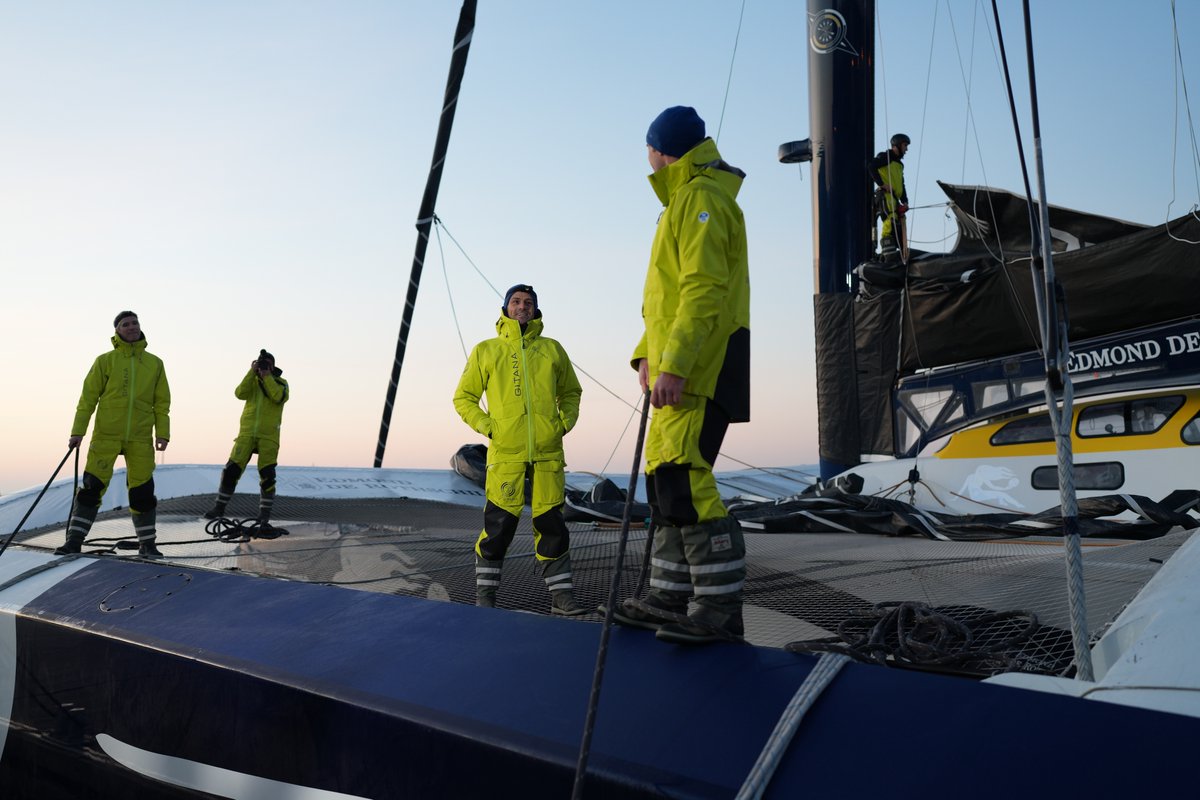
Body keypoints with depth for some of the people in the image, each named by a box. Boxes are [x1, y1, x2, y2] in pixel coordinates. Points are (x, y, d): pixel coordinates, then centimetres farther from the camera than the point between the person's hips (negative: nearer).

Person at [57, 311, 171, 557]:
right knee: (92, 486, -5)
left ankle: (147, 544, 12)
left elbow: (162, 402, 10)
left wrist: (162, 433, 0)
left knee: (142, 491, 1)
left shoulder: (155, 363, 10)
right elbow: (88, 397, 4)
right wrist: (78, 431, -3)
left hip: (141, 438, 1)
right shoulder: (105, 361, 5)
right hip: (106, 435, -1)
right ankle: (74, 541, 3)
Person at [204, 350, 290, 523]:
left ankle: (265, 514, 4)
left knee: (267, 475, -5)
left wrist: (267, 376, -13)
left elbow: (280, 397, -15)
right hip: (247, 432, 2)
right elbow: (240, 393, -6)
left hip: (268, 435, -2)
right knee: (231, 470, -5)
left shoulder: (280, 382, 7)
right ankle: (219, 508, 6)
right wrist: (252, 372, -12)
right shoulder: (252, 380, 13)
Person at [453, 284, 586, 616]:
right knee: (498, 526, -2)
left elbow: (571, 392, 24)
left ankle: (561, 596, 10)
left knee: (552, 526, 3)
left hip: (548, 453, 2)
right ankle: (485, 595, 10)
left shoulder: (552, 349, 15)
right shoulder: (485, 351, 10)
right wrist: (487, 426, -2)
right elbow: (463, 397, 13)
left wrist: (564, 423, 7)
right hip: (505, 454, -2)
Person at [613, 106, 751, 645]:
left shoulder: (701, 197, -8)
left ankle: (721, 607, -12)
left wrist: (672, 364, -25)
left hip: (699, 368, -11)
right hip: (678, 370, 11)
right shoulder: (685, 200, 25)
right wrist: (648, 353, 17)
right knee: (665, 479, 10)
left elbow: (704, 290, -19)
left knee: (684, 479, -16)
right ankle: (669, 599, 17)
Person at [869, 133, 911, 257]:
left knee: (899, 225, 3)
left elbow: (902, 185, 28)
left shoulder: (899, 164, 30)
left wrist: (904, 201, 13)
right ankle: (887, 244, -35)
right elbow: (871, 167, -13)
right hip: (885, 195, -9)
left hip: (894, 198, 9)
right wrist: (882, 184, -16)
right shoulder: (885, 156, 3)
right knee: (891, 217, -27)